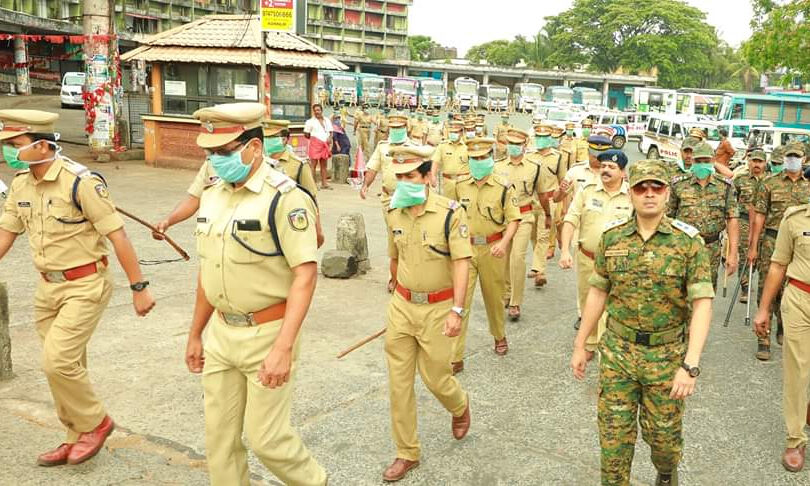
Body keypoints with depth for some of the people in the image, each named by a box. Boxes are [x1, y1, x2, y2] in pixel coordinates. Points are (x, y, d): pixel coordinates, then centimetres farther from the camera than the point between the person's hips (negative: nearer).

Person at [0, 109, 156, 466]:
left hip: (85, 286, -7)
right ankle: (77, 438, 30)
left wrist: (139, 288, -15)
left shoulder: (81, 182, -19)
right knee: (65, 366, 14)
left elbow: (118, 236, -17)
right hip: (47, 287, 7)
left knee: (57, 362, -13)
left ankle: (95, 423, 12)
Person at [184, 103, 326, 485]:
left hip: (267, 334, -7)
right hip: (221, 333, 7)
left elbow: (305, 274, -21)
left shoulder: (285, 198, -17)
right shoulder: (212, 197, 7)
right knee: (219, 438, 13)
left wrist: (283, 347, -27)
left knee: (266, 438, 1)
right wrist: (195, 335, 20)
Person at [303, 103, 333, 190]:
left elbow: (330, 132, 15)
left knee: (323, 164, 8)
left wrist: (329, 138, -2)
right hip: (315, 144, -5)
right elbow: (306, 134, 1)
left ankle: (324, 183, 12)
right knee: (314, 164, -7)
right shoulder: (310, 121, 1)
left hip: (325, 144, 5)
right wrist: (312, 138, -3)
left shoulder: (327, 121, 14)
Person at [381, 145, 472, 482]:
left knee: (435, 376, 7)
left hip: (437, 308, -4)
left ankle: (460, 406, 44)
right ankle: (407, 453, 21)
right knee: (399, 381, 6)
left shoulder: (450, 212, -16)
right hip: (402, 306, 5)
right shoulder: (394, 214, 1)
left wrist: (457, 311, -24)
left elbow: (461, 262, -18)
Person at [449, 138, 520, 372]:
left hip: (492, 249, -1)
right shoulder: (460, 185, 1)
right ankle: (455, 357, -1)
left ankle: (499, 336, 45)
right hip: (465, 248, 1)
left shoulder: (503, 187, -6)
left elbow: (513, 219, -6)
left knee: (494, 297, 17)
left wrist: (504, 243, -21)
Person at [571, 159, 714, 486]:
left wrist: (691, 364, -22)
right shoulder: (611, 236, -2)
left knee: (663, 433, 15)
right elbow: (598, 292, 7)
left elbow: (702, 303, -14)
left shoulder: (689, 241, -11)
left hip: (667, 355, -1)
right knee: (613, 434, 6)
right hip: (617, 352, 2)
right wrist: (580, 345, 9)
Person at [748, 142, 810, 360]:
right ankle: (764, 340, 2)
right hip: (772, 242, -3)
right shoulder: (769, 183, 1)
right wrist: (753, 246, -5)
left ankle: (783, 330, 34)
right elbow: (759, 216, -1)